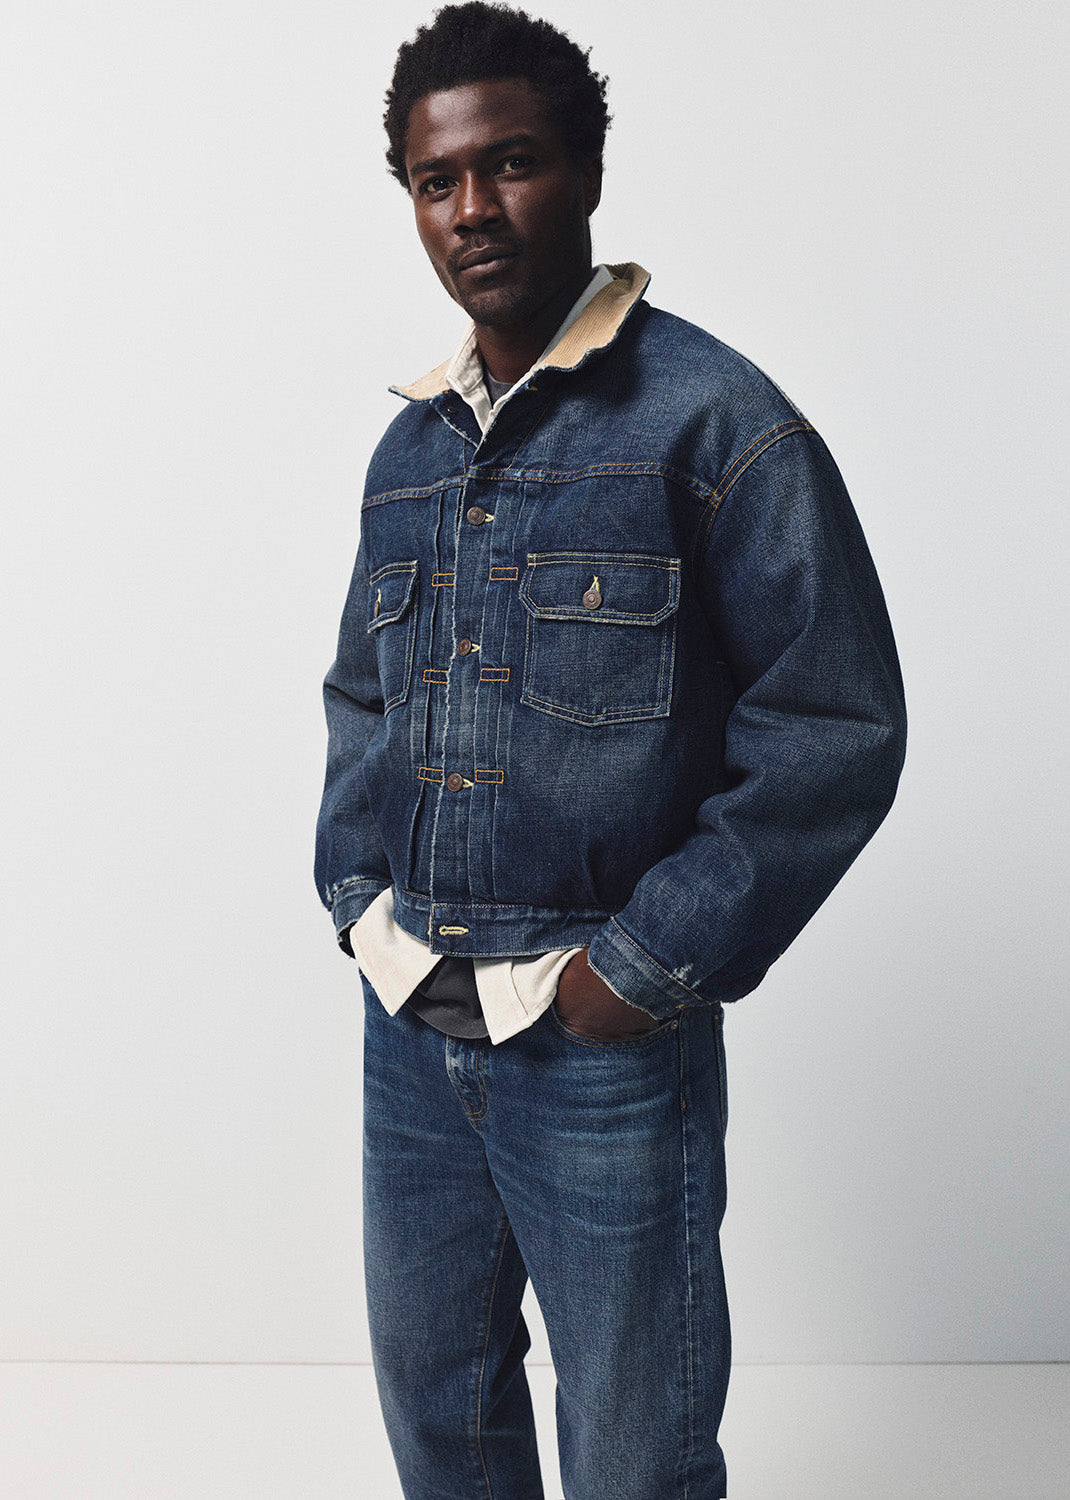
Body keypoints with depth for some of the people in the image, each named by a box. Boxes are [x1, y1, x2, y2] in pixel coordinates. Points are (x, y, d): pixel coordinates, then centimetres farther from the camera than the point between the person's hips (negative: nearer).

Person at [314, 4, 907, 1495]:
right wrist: (358, 892, 6)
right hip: (408, 1028, 6)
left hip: (605, 1041, -5)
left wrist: (654, 963, -16)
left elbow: (838, 726, -13)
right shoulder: (411, 445, 10)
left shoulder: (712, 418, -11)